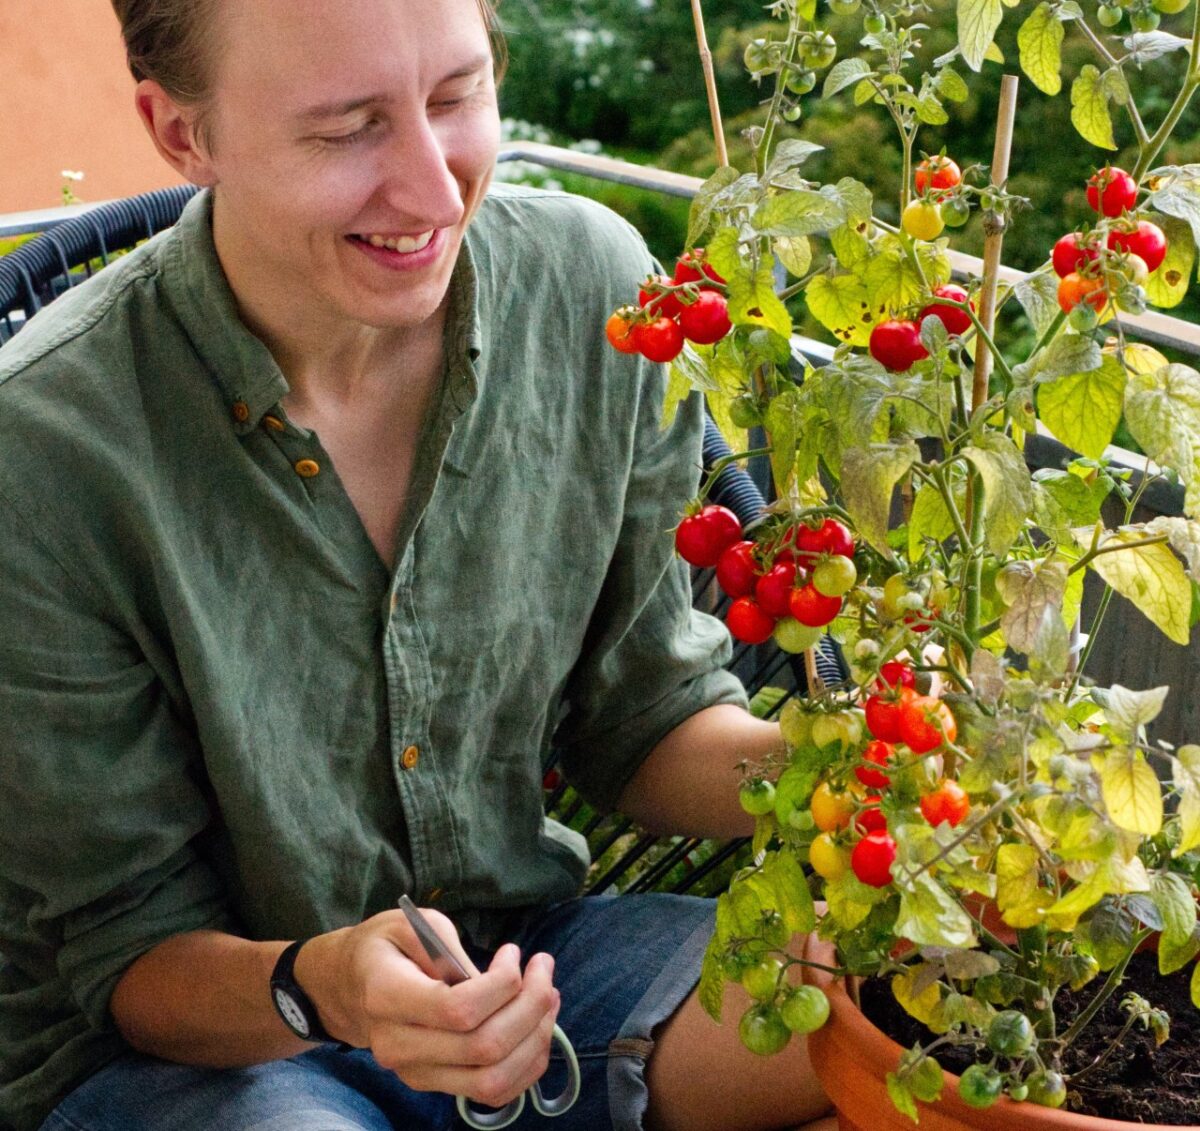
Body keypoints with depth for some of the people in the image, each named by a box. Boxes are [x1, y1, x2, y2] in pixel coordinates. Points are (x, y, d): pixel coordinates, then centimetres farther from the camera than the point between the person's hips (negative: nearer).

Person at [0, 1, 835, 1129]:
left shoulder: (592, 286, -10)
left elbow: (645, 715, 1)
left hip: (525, 945, 4)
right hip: (198, 1037, -3)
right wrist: (313, 989, -33)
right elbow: (128, 952, -12)